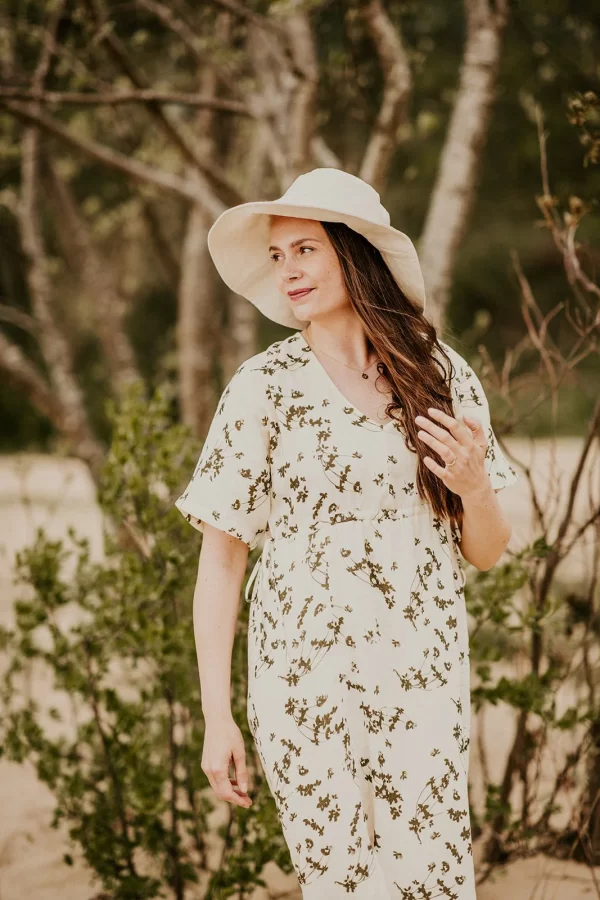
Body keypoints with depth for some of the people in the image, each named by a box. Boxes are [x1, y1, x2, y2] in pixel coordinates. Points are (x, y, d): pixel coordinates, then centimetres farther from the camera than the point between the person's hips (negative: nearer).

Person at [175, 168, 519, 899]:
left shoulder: (443, 374, 4)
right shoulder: (264, 386, -4)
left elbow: (485, 552, 10)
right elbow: (220, 557, -2)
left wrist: (475, 487, -11)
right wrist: (216, 715, -5)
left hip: (426, 675, 2)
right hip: (305, 675, -2)